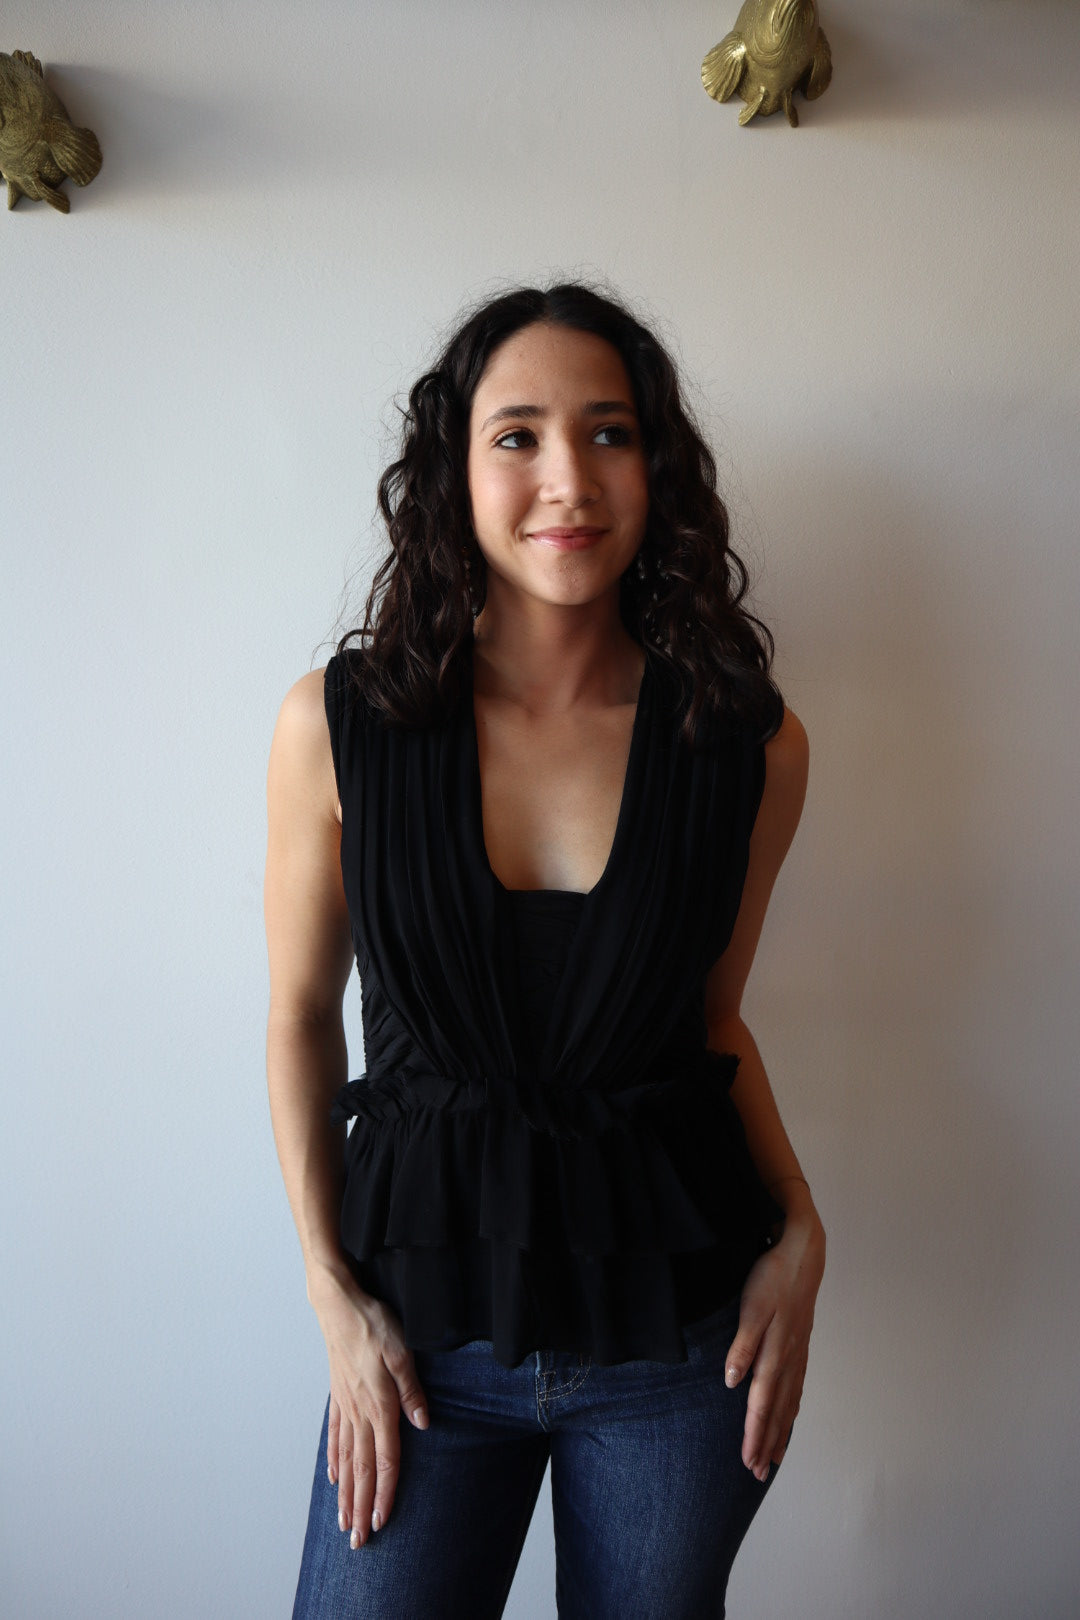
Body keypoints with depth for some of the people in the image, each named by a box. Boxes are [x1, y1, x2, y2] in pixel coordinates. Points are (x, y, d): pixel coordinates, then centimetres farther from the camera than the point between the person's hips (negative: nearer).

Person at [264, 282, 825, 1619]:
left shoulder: (750, 743, -8)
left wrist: (797, 1229, -5)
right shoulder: (338, 722, -11)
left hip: (682, 1324, 2)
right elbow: (301, 1016, 0)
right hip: (432, 1304, -1)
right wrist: (334, 1297, -3)